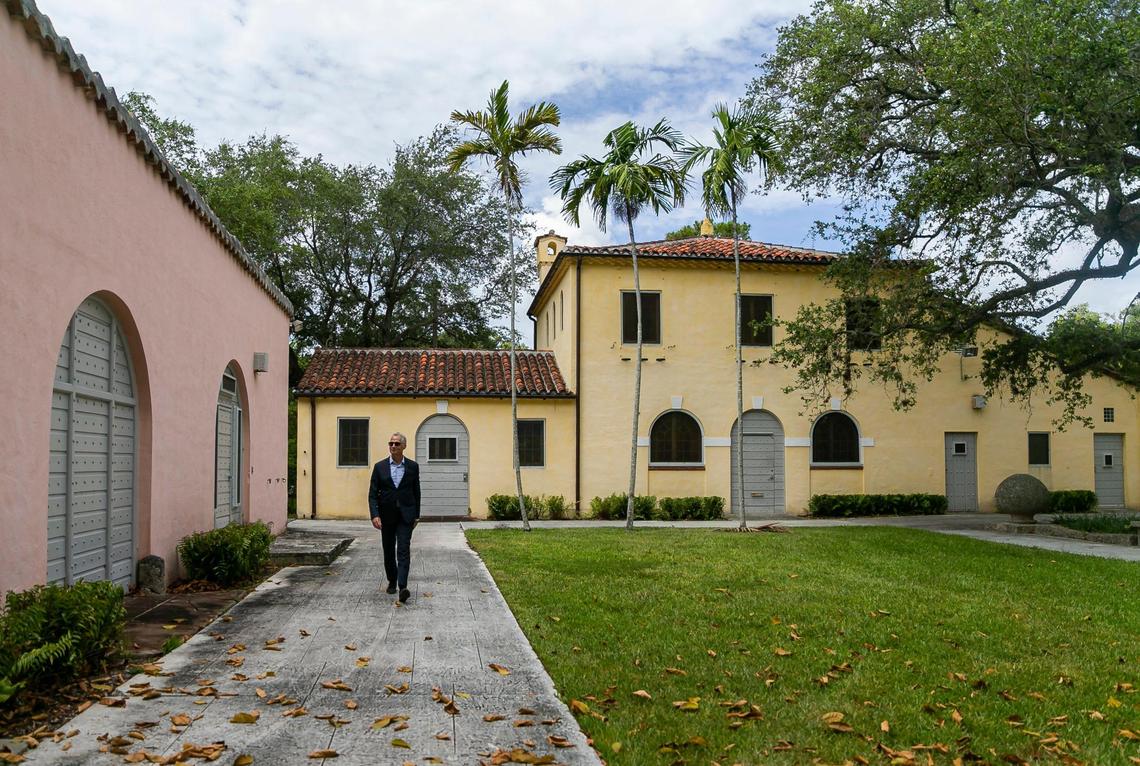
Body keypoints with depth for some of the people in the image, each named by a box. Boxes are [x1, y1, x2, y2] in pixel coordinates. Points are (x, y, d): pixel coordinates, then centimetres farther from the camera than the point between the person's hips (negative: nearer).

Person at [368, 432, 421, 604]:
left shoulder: (412, 466, 1)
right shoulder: (380, 467, 1)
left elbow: (416, 492, 7)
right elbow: (373, 494, -2)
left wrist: (416, 515, 7)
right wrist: (375, 515, -14)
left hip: (406, 515, -2)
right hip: (386, 516, 2)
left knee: (403, 550, -13)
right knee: (389, 551, 12)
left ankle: (402, 587, -20)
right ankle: (392, 581, 30)